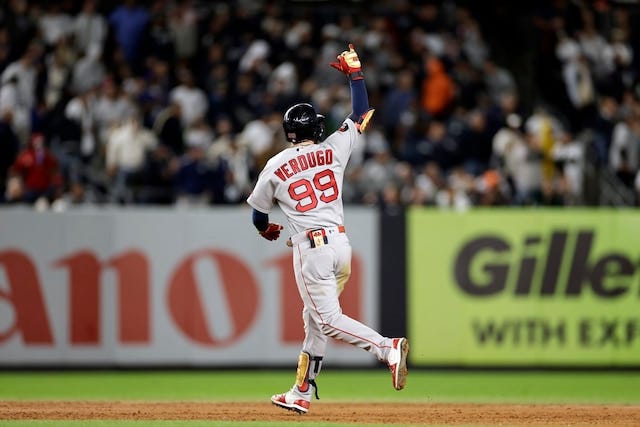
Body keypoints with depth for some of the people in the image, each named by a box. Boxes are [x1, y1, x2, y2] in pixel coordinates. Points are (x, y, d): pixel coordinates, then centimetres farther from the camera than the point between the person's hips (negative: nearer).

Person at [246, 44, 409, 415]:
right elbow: (362, 114, 15)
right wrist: (354, 72, 21)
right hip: (341, 242, 5)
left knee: (328, 318, -7)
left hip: (311, 247, -5)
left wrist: (267, 230, 36)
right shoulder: (333, 150, 4)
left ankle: (388, 348, -28)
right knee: (314, 317, 14)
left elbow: (258, 211, 13)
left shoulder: (276, 166, 0)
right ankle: (302, 393, 19)